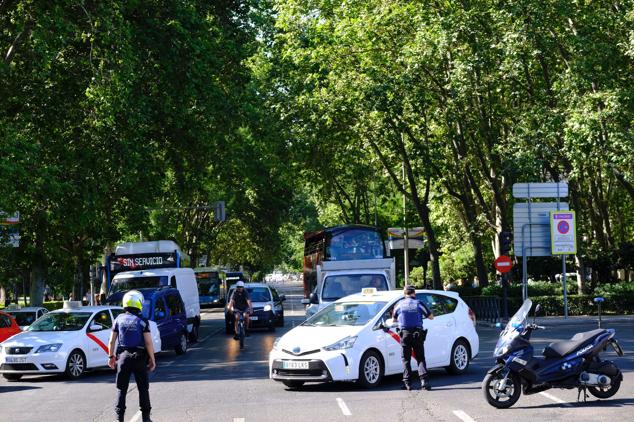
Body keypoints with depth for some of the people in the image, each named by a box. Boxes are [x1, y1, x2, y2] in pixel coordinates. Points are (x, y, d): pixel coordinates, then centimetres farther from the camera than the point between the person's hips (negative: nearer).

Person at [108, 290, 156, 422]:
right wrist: (152, 359, -1)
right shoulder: (142, 321, -7)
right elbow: (148, 343, -10)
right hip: (139, 357, -2)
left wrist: (111, 357, 14)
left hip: (123, 357, 2)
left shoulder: (119, 319, 1)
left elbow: (112, 341, 3)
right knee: (143, 388, 9)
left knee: (121, 389, 9)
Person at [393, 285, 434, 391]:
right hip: (417, 333, 0)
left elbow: (394, 319, 17)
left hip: (405, 334, 0)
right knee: (420, 358, 5)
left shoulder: (399, 305, 3)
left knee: (406, 359, 7)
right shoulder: (418, 304, 0)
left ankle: (408, 383, 2)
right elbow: (431, 317, 5)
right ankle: (424, 380, -10)